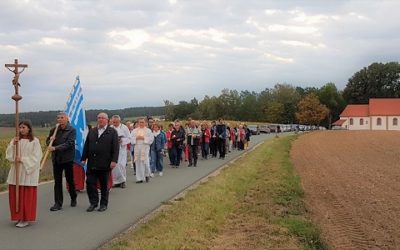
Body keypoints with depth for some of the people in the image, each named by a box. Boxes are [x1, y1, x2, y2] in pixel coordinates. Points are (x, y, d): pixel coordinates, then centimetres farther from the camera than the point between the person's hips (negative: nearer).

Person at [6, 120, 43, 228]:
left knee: (27, 196, -1)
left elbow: (36, 157, -9)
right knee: (15, 194, 6)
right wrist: (13, 144, -11)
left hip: (28, 172, -4)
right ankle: (19, 216, 19)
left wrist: (23, 159, -17)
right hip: (16, 171, 4)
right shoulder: (15, 140, 8)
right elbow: (8, 154, 2)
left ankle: (26, 219, 8)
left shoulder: (34, 141, -5)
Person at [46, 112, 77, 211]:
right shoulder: (54, 130, 8)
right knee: (57, 182, 3)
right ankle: (58, 203, 6)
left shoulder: (72, 130, -5)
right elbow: (47, 142, 16)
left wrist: (55, 148, -25)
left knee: (70, 180, 9)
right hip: (56, 158, 3)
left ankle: (73, 199, 30)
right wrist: (50, 139, -8)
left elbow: (69, 144, -17)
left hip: (67, 159, -3)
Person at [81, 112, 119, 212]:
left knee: (104, 185, 7)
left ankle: (104, 204, 19)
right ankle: (93, 203, 13)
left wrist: (114, 160, -16)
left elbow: (116, 147, -7)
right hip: (92, 163, 4)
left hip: (105, 164, -3)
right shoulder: (91, 131, 13)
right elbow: (86, 146, 13)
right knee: (90, 183, -1)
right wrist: (84, 159, 6)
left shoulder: (112, 132, 0)